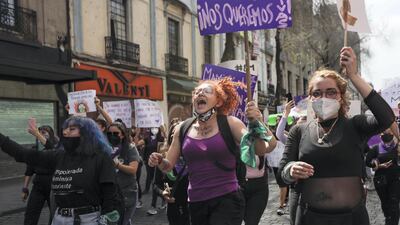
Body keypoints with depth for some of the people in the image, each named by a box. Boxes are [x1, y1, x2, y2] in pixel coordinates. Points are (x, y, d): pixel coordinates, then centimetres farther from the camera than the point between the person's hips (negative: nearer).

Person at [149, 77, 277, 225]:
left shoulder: (229, 123, -7)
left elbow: (260, 150, -14)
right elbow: (169, 165, 9)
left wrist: (255, 123, -29)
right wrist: (159, 161, -12)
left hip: (227, 200, -3)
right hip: (196, 203, 4)